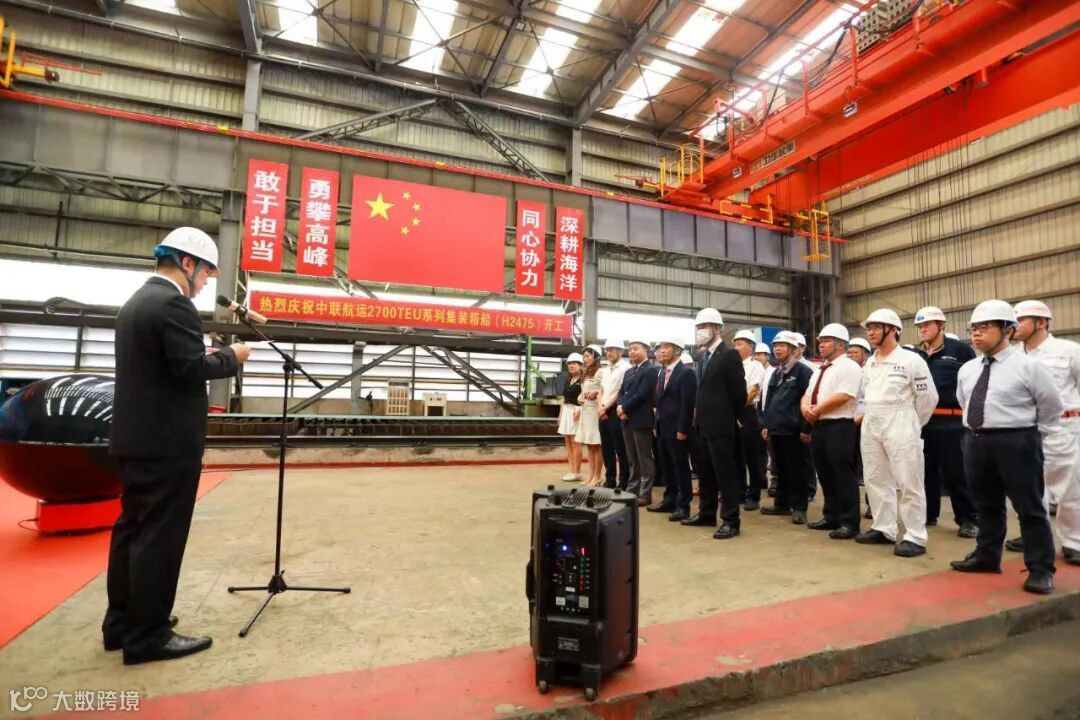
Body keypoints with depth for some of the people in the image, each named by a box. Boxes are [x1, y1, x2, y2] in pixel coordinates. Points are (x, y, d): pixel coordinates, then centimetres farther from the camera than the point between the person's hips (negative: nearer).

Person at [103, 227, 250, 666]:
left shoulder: (136, 301, 15)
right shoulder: (173, 303, -16)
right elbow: (193, 369, -22)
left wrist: (207, 355, 13)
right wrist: (231, 357, -6)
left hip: (135, 437, 10)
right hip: (167, 442, -10)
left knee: (132, 529, 16)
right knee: (159, 536, -1)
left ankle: (122, 623, 28)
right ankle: (147, 636, 9)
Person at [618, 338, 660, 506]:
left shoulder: (651, 370, -9)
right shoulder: (629, 371, 18)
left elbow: (641, 394, -17)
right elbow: (621, 392, 14)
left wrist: (624, 409, -12)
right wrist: (620, 407, -6)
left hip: (641, 420, -8)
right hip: (627, 421, 8)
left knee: (645, 459, 0)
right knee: (632, 460, 14)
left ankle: (645, 494, 6)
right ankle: (632, 490, 22)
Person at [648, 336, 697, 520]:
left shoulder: (686, 372, -11)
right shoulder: (661, 372, 15)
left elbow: (688, 404, -17)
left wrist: (682, 430, -19)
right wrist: (656, 425, 13)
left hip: (677, 429, -8)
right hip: (663, 429, 8)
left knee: (681, 467, 1)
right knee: (667, 467, 14)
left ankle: (683, 505, 10)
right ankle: (669, 500, 25)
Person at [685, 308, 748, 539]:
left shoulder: (730, 355, -11)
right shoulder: (703, 356, 14)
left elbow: (739, 391, -11)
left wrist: (735, 418, -1)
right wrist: (699, 416, 11)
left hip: (721, 425, -8)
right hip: (703, 424, 9)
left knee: (726, 472, -1)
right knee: (705, 472, 15)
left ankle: (731, 521, 7)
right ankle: (707, 513, 27)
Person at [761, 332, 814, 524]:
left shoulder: (802, 371, -7)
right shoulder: (776, 373, 17)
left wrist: (806, 428, -15)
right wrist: (766, 424, 15)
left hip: (792, 429, -7)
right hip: (775, 429, 7)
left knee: (795, 470, 0)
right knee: (780, 469, 13)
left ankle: (798, 507, 8)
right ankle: (782, 503, 22)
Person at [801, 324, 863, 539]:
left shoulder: (849, 367, -8)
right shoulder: (820, 370, 19)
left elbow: (843, 396, -21)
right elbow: (807, 395, 17)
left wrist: (816, 410, -13)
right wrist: (806, 408, -5)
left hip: (840, 427, -9)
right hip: (819, 427, 9)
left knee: (843, 476, -3)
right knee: (825, 475, 14)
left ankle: (849, 523, 6)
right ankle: (831, 517, 25)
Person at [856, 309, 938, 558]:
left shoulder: (911, 360, -8)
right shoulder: (869, 363, 12)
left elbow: (928, 398, -4)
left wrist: (912, 425, 4)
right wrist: (868, 417, 10)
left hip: (900, 426, -7)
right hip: (871, 426, 7)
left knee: (909, 483, -1)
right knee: (875, 480, 11)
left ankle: (915, 537, 8)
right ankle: (883, 529, 23)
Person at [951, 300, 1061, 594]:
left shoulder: (1027, 366, -9)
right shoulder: (967, 370, 7)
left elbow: (1052, 406, -1)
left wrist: (1027, 431, 5)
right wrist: (980, 427, 17)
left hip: (1016, 442, -5)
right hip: (976, 441, 6)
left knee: (1029, 507, 4)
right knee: (986, 504, 16)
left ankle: (1040, 569, 16)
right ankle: (987, 556, 29)